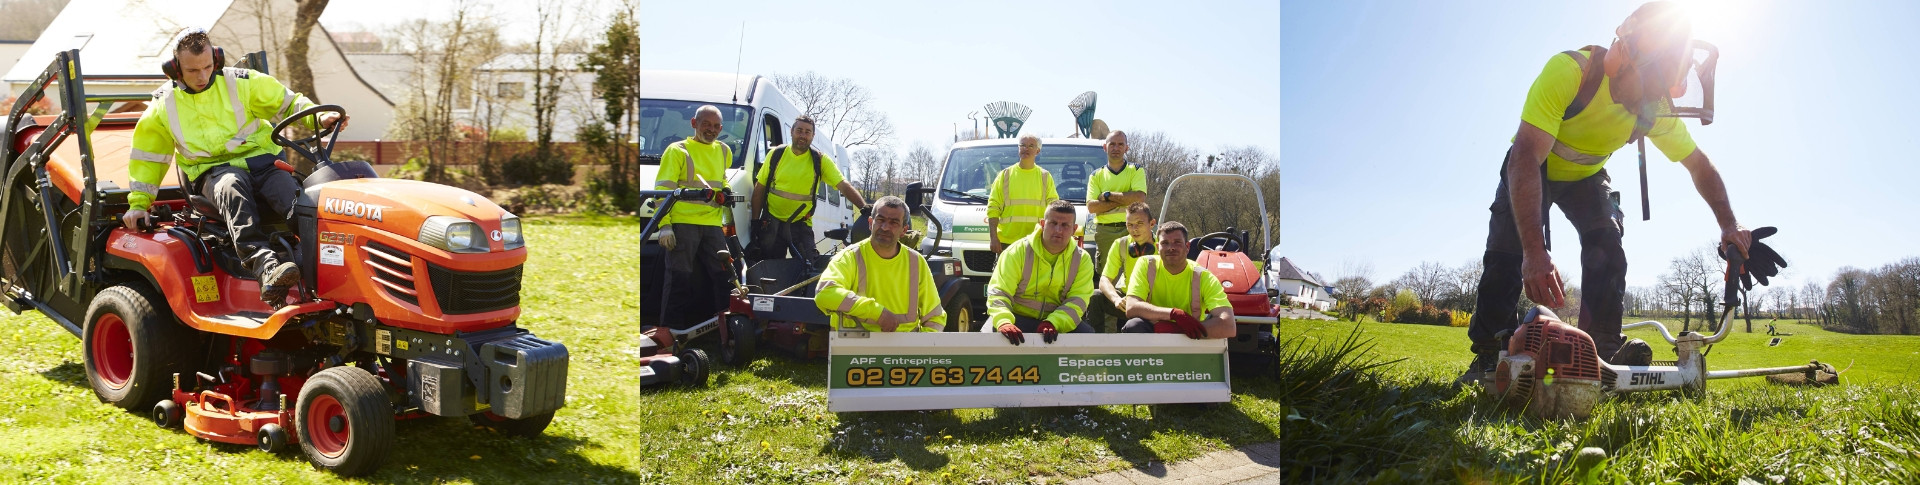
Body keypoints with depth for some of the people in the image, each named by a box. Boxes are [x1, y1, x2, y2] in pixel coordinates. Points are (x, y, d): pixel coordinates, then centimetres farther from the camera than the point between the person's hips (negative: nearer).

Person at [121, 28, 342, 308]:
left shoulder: (241, 83, 5)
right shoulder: (164, 105, 9)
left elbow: (288, 103, 10)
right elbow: (147, 157, 19)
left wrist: (319, 117, -10)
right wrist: (138, 203, 14)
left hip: (261, 161, 1)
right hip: (212, 174, -1)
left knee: (296, 201, -33)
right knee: (231, 186, -40)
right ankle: (264, 265, -58)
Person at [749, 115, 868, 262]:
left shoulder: (820, 161, -2)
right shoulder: (776, 154, 1)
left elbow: (844, 186, -9)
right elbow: (759, 189, 5)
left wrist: (865, 208, -24)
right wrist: (755, 221, -1)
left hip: (801, 226, -1)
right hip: (772, 222, 1)